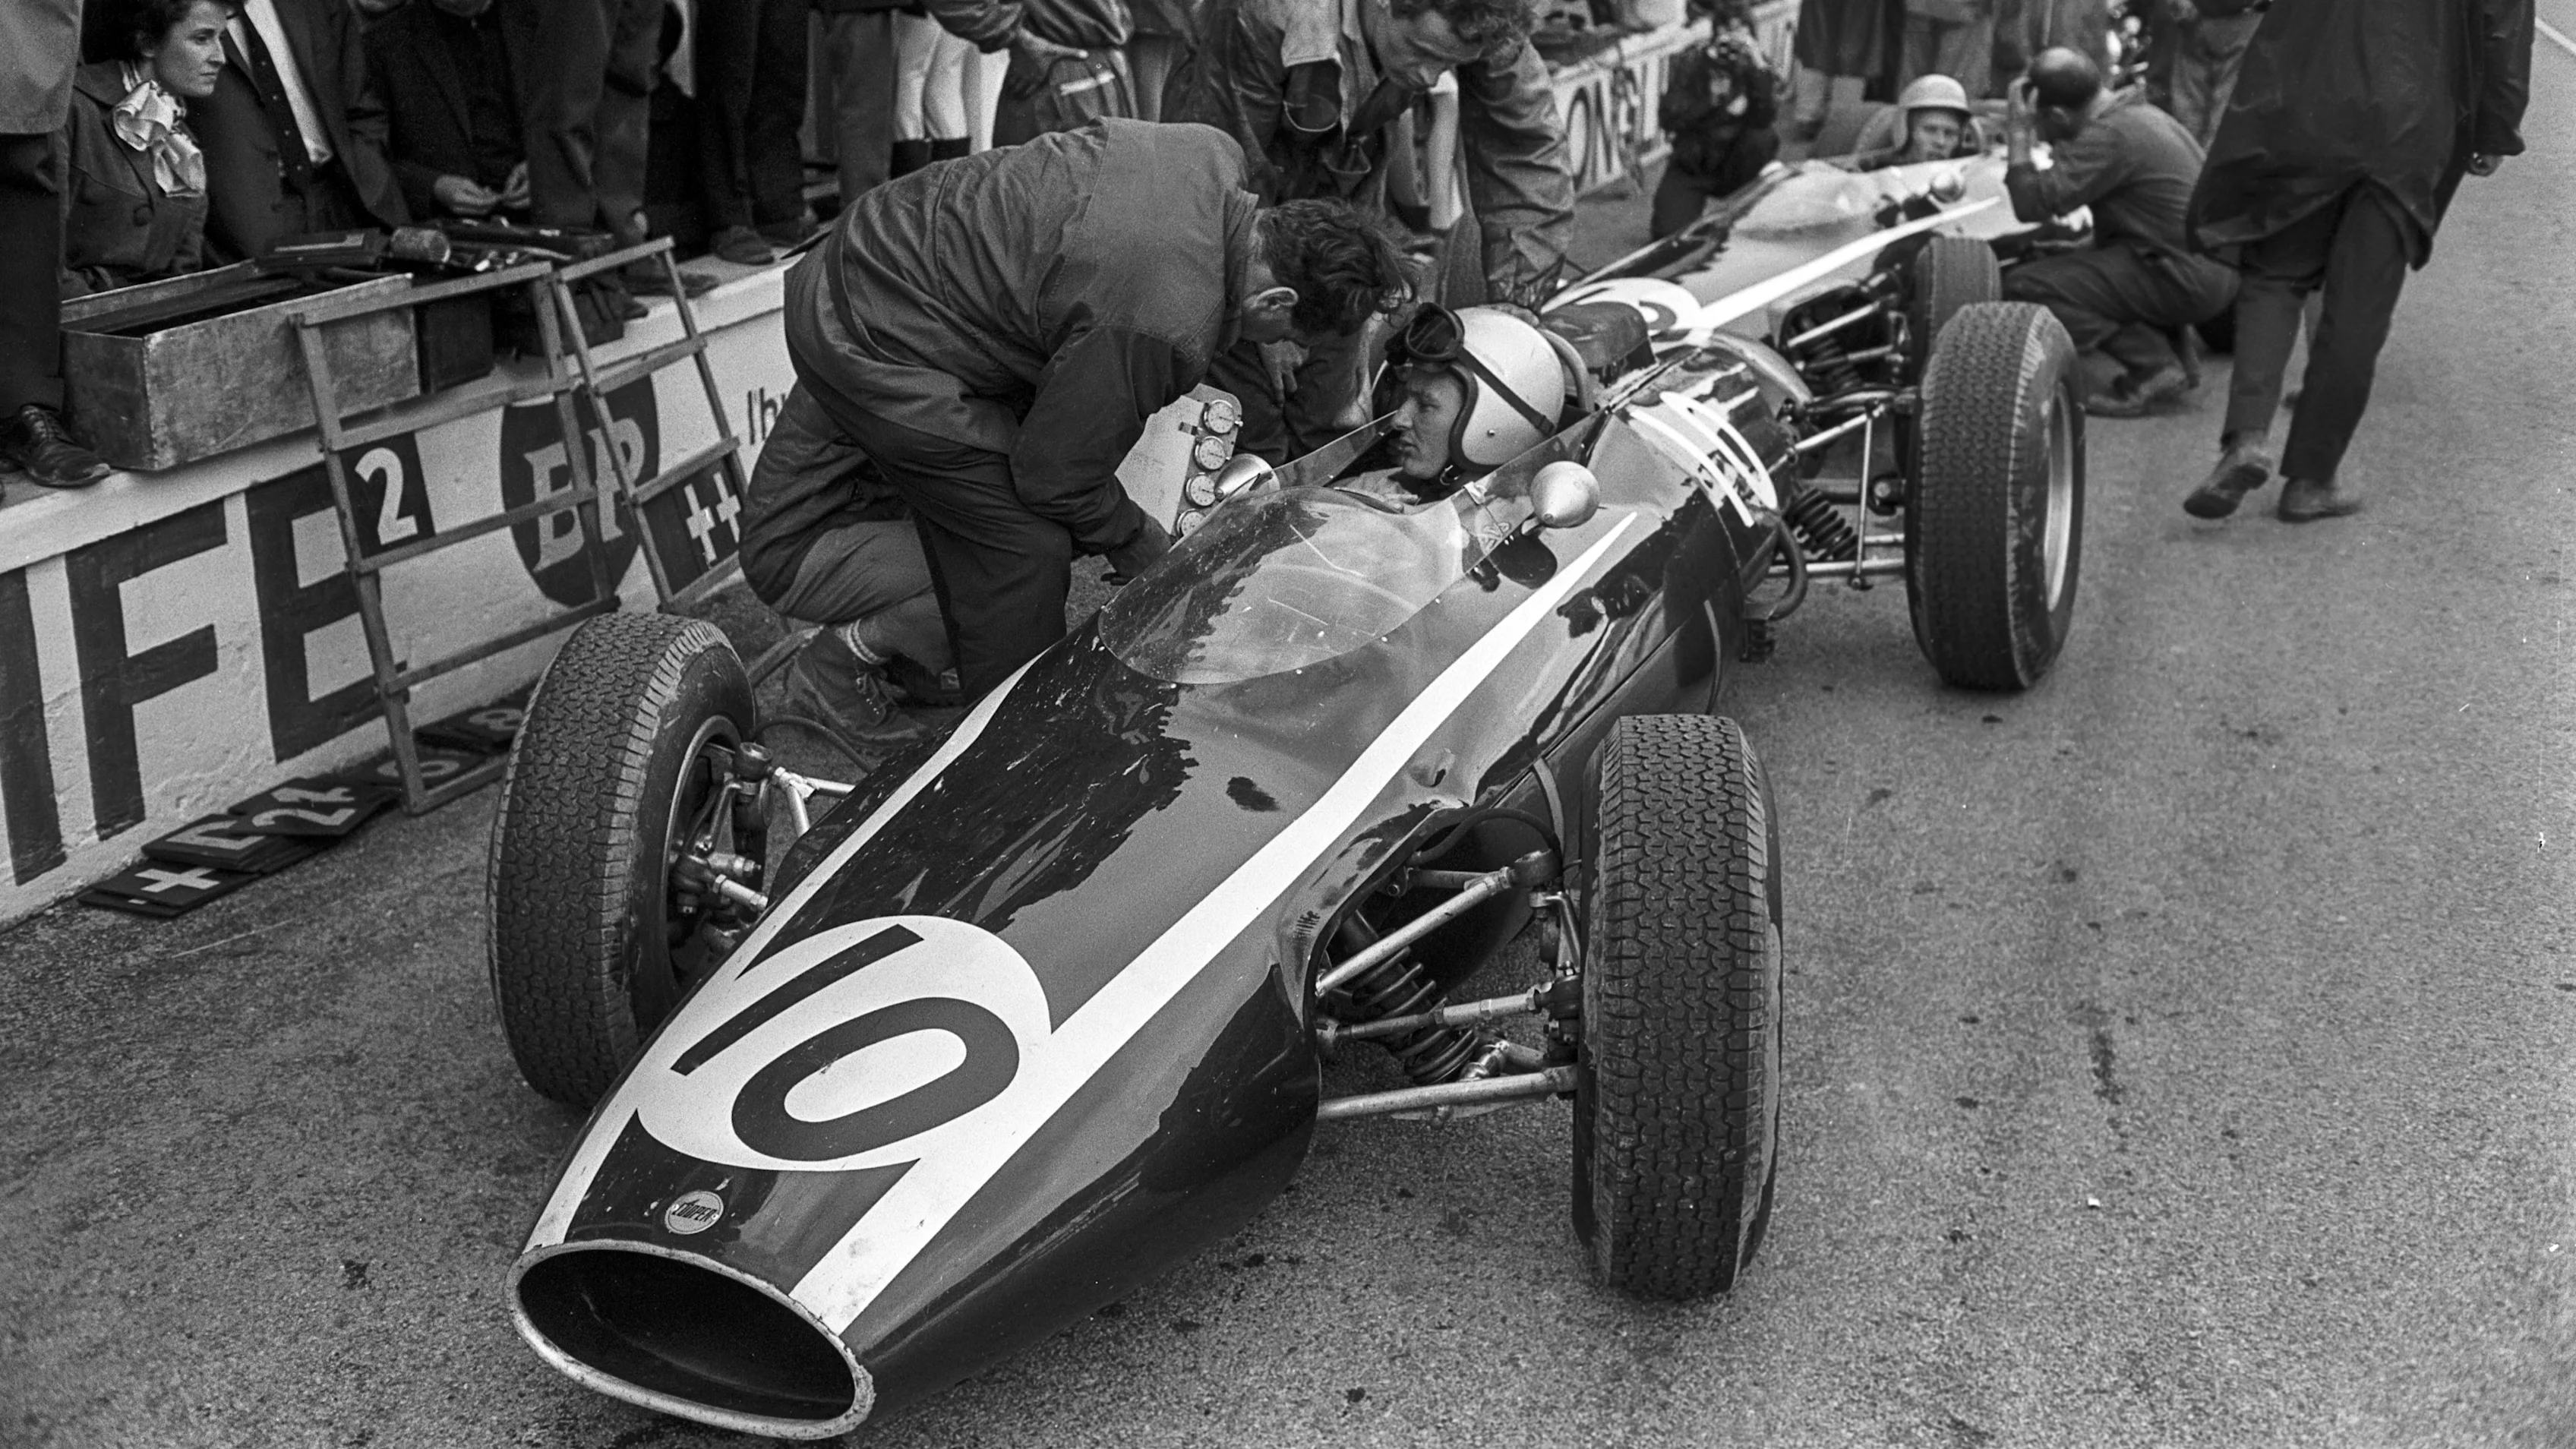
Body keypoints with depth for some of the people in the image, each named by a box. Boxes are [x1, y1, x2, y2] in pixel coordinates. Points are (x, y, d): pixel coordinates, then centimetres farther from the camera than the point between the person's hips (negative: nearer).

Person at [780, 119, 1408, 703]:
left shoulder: (1219, 154, -7)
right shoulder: (1166, 333, -32)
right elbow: (1057, 476, -18)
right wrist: (1140, 545, -1)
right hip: (867, 337, -10)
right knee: (1025, 551, -6)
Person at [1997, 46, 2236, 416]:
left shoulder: (2109, 137, -18)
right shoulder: (2140, 112, 12)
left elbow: (2033, 204, -22)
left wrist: (2018, 132, -13)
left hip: (2188, 281, -10)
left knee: (2025, 285, -15)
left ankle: (2153, 368, -9)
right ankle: (2172, 349, 15)